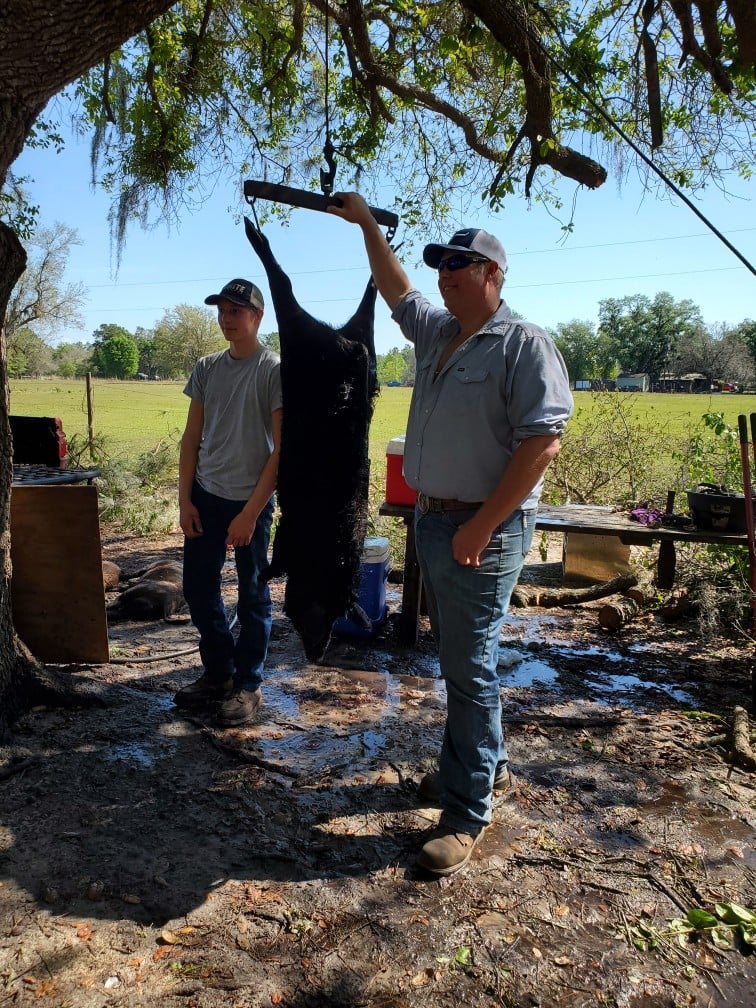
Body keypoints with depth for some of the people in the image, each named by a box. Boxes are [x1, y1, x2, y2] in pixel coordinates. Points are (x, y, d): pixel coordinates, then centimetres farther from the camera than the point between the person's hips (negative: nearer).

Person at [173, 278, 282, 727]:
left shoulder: (275, 370, -8)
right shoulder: (207, 368, 8)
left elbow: (281, 449, -11)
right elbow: (192, 438, 11)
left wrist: (251, 512, -13)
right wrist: (184, 499, 4)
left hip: (251, 500, -5)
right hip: (205, 496, 6)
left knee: (253, 595, 6)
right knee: (198, 588, 13)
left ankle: (248, 685, 22)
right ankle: (218, 672, 31)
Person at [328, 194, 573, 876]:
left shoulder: (523, 344, -11)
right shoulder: (437, 332, 14)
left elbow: (543, 440, -20)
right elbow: (395, 289, 32)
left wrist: (481, 527, -22)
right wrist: (367, 225, 29)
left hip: (484, 530, -8)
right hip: (432, 518, 9)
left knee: (470, 668, -4)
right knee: (460, 659, 17)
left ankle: (467, 814, 9)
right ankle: (488, 764, 35)